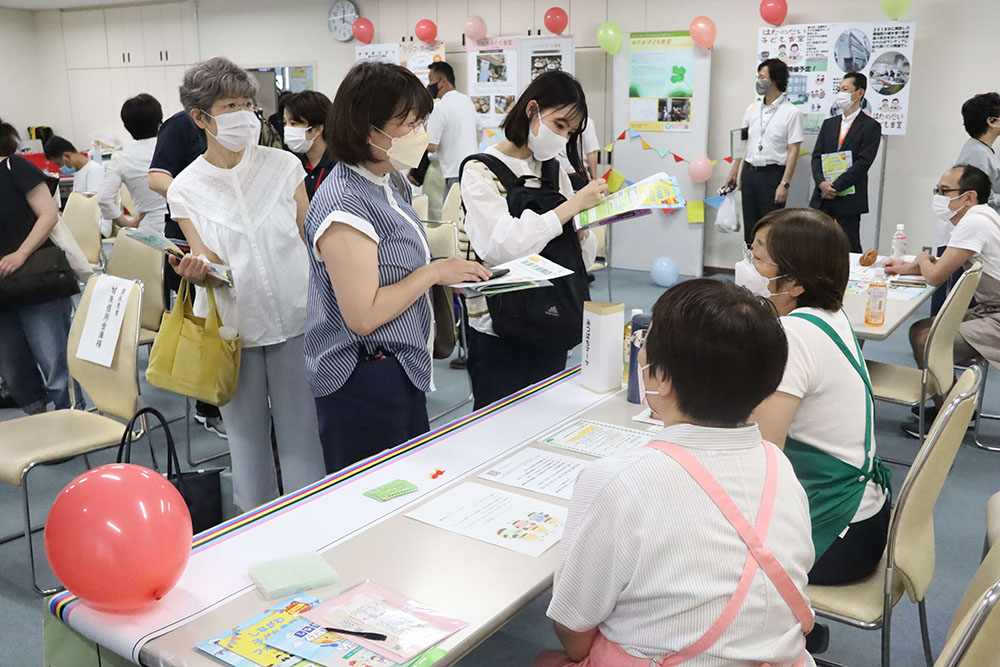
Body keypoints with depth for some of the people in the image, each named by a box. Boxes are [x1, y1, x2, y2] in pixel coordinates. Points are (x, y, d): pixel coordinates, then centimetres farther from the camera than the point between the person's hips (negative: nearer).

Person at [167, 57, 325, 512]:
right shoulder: (185, 189, 1)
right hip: (232, 326, 0)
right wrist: (195, 270, -25)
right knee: (247, 439, 10)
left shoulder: (283, 165, 2)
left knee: (301, 438, 2)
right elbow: (207, 265, -1)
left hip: (295, 320, 0)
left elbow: (310, 239, 7)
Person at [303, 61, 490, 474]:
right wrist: (433, 273, -17)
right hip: (363, 382, -9)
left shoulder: (391, 185, 9)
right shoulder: (344, 204, -21)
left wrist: (451, 271, 4)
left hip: (403, 373, 10)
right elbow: (363, 316, -25)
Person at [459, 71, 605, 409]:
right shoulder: (482, 172, -8)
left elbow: (582, 255, 11)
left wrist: (584, 228, -11)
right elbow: (503, 247, -24)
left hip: (551, 325, 6)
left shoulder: (554, 171, 11)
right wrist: (572, 206, -20)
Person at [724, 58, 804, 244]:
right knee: (750, 227, 11)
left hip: (773, 173, -5)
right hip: (749, 172, 6)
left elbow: (793, 150, -10)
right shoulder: (753, 109, 10)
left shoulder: (791, 112, -7)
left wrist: (785, 184, -16)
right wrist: (734, 172, 14)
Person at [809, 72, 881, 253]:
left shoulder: (870, 126, -1)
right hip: (822, 199, 5)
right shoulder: (829, 124, 16)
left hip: (849, 200, -5)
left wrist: (835, 186, -16)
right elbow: (816, 156, 8)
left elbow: (863, 163, -11)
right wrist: (822, 183, -10)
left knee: (849, 249, 0)